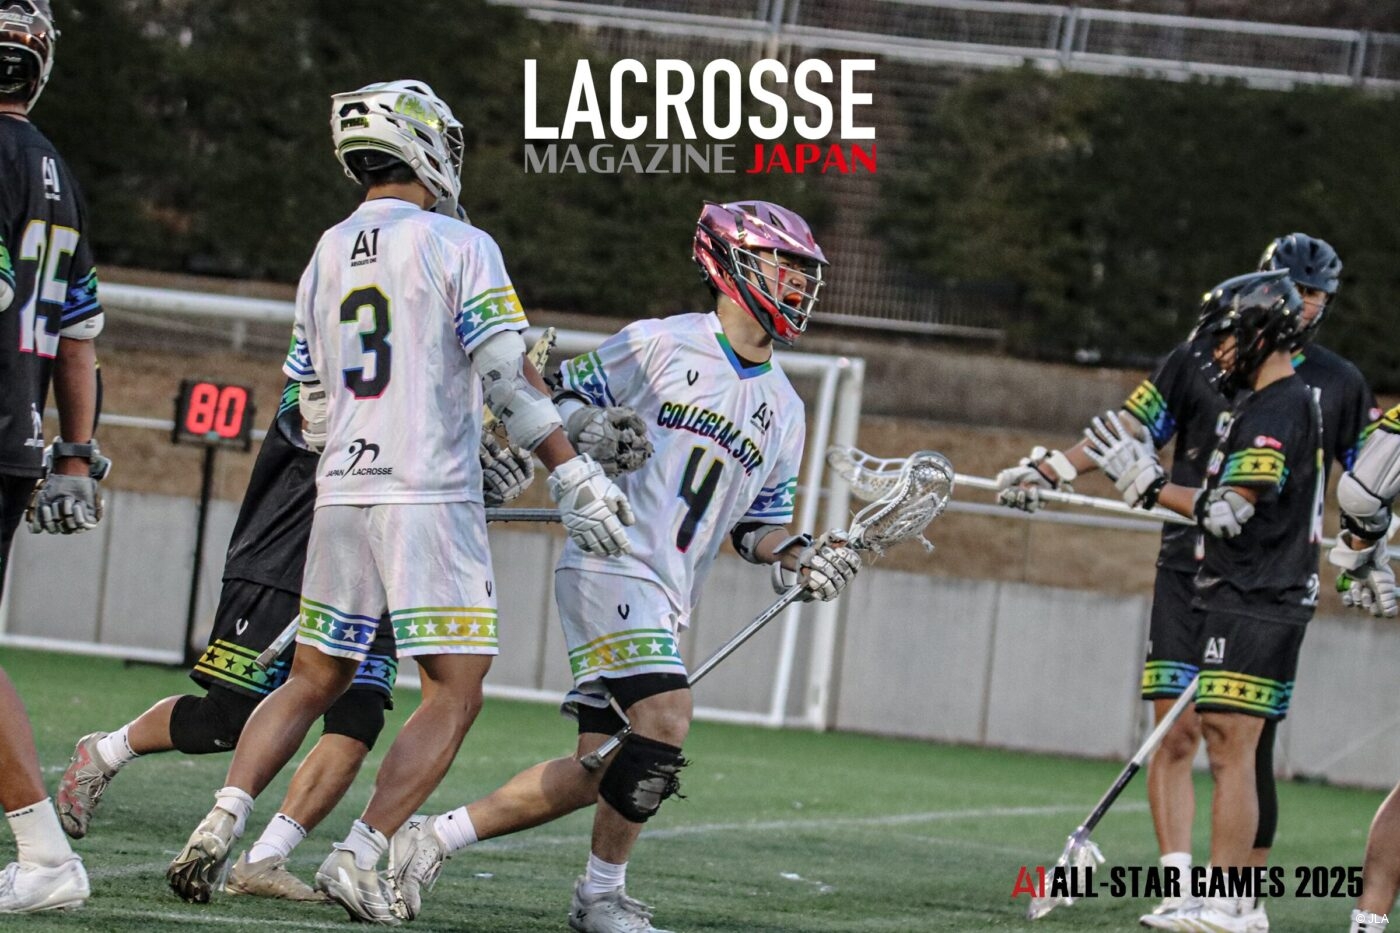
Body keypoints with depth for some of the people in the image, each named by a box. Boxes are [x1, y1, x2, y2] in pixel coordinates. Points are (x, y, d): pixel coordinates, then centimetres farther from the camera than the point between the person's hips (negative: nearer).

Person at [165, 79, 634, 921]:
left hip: (343, 497, 6)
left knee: (314, 681, 15)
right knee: (456, 693, -2)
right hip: (429, 500, -6)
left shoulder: (325, 259, 14)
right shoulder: (459, 248, -5)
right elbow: (508, 378, -13)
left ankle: (223, 822, 0)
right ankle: (362, 857, -12)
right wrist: (573, 476, -9)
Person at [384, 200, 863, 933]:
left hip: (666, 598, 8)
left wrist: (800, 556, 1)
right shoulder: (658, 345, -2)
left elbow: (755, 525, 19)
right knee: (663, 726, -22)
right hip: (612, 565, -8)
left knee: (596, 773, 3)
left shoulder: (782, 409, 17)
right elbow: (560, 410, 2)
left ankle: (432, 839, 13)